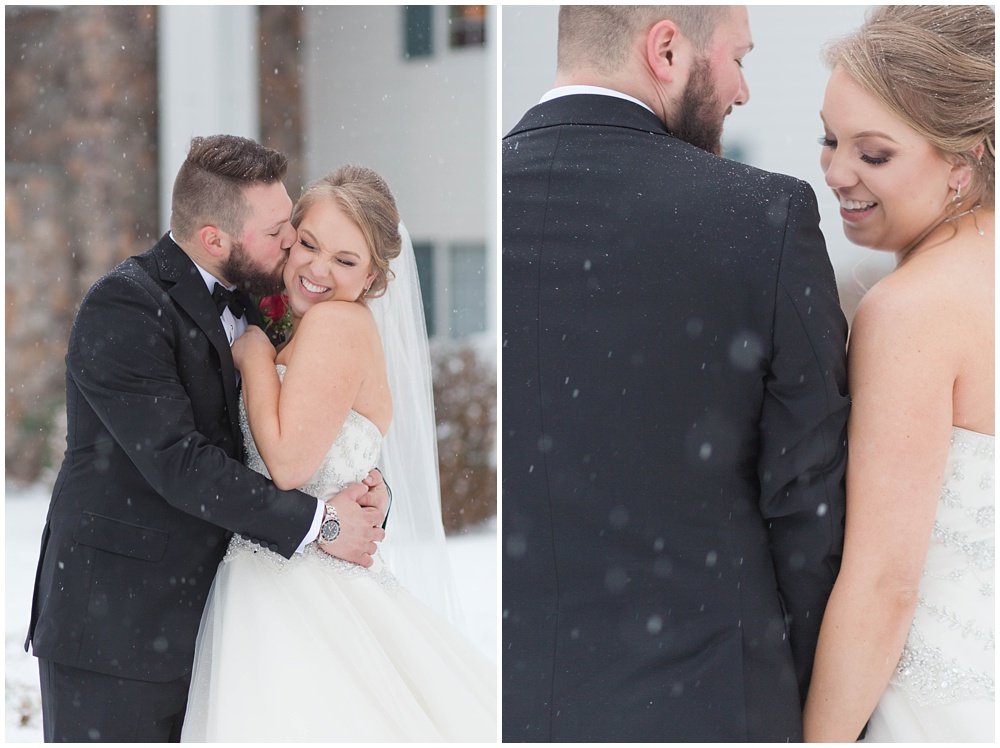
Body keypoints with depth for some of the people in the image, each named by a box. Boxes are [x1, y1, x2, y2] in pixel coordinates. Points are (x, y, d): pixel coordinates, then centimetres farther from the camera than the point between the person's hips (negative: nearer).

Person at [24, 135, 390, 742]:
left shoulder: (244, 300, 11)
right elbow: (176, 460, -23)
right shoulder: (124, 306, -15)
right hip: (112, 622, -7)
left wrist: (363, 483, -6)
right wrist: (313, 521, -20)